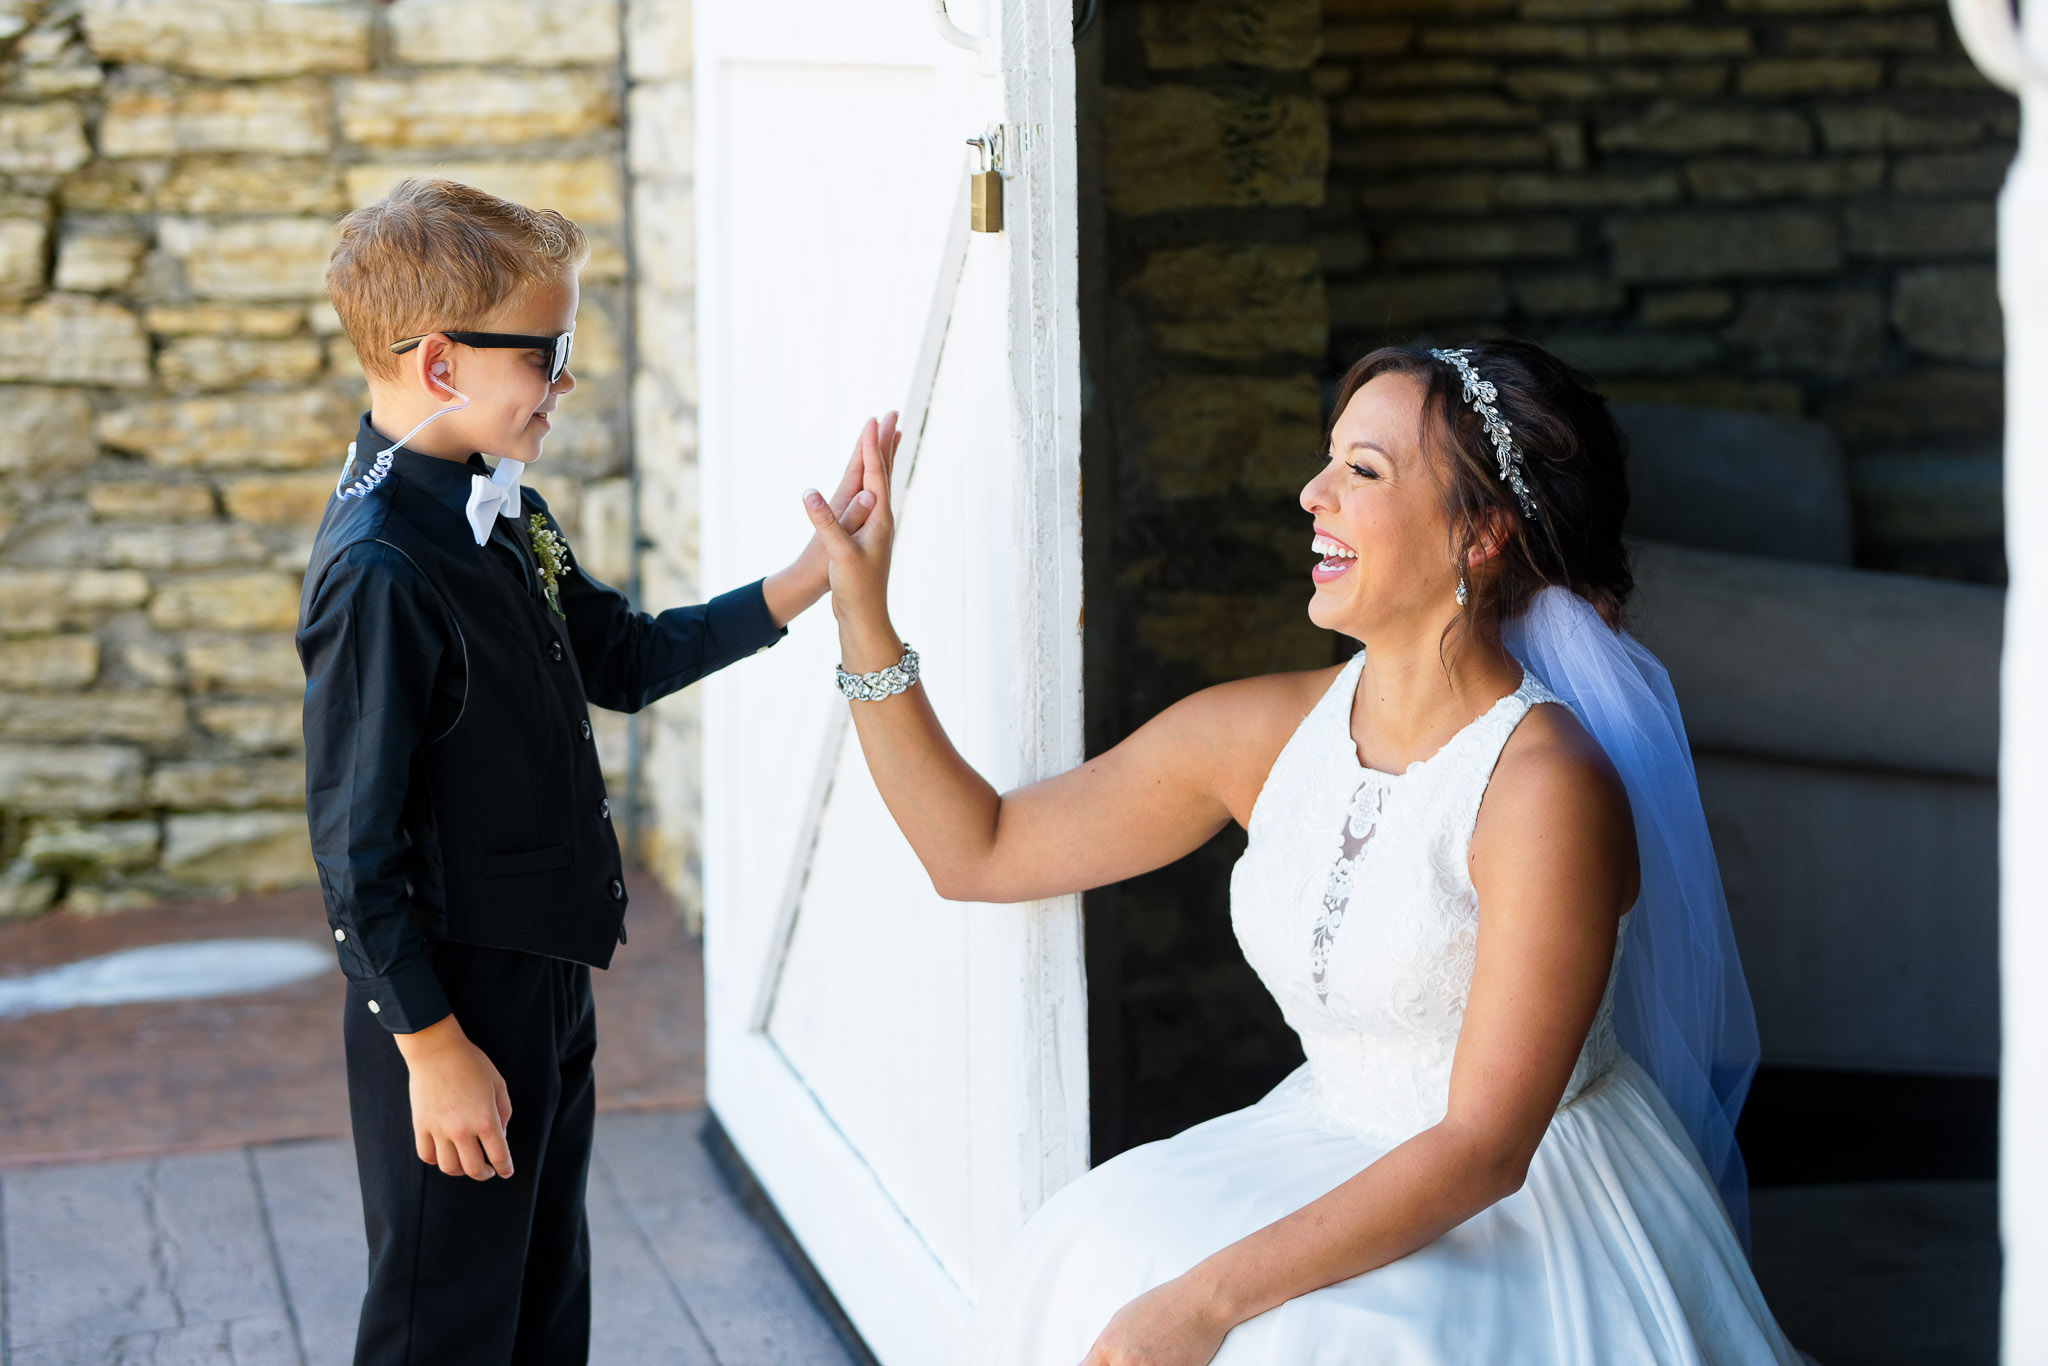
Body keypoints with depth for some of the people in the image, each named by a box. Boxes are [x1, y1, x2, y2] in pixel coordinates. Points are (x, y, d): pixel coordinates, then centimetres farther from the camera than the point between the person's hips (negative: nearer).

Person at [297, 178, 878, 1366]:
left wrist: (806, 582, 7)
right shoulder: (381, 572, -24)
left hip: (549, 984, 9)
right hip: (456, 1009, -9)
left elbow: (625, 660, 17)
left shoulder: (507, 518, 5)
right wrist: (432, 1047, -20)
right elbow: (357, 845, -22)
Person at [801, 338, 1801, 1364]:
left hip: (1542, 1208, -5)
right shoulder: (1266, 732, -1)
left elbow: (1486, 1148, -22)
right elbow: (979, 852, 10)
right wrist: (863, 616, 0)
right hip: (1334, 1156, 6)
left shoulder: (1546, 787, -20)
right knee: (1093, 1268, -19)